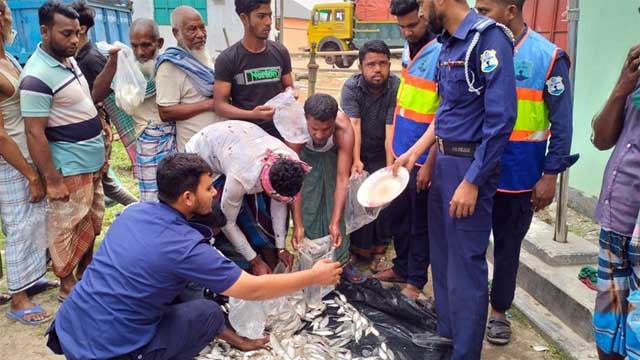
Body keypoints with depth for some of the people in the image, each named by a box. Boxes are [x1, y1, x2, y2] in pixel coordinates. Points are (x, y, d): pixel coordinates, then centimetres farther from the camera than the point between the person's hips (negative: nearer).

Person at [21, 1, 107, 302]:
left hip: (91, 163, 9)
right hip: (69, 170, -9)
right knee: (67, 230, 4)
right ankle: (68, 289, 19)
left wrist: (100, 152, 17)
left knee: (90, 225, 20)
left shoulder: (69, 60, 7)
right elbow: (35, 134, -21)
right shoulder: (37, 77, -21)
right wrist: (52, 180, -21)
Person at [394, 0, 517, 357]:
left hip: (470, 165, -9)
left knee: (465, 264, 1)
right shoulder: (448, 43, 11)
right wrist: (414, 153, 15)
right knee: (442, 257, 18)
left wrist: (472, 181, -21)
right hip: (444, 162, 9)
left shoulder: (488, 37, -15)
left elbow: (501, 117, -21)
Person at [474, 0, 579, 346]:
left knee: (507, 245, 14)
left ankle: (499, 311, 32)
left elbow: (561, 123, -7)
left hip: (518, 174, -2)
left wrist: (550, 175, -10)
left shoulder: (548, 56, -10)